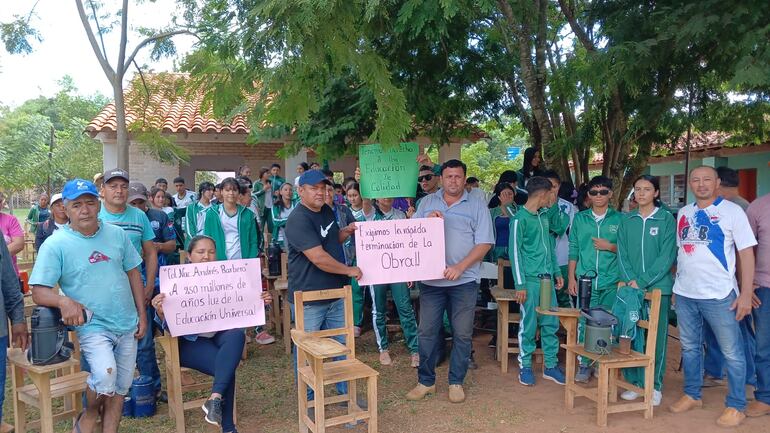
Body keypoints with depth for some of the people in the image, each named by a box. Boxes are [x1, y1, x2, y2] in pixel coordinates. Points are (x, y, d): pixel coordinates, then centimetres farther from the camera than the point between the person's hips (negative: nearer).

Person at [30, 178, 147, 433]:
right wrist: (64, 301, -33)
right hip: (92, 326, -4)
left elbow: (133, 273, 9)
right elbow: (38, 292, -12)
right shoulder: (55, 245, -9)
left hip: (127, 324, 4)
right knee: (105, 377, -25)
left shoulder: (117, 234, 2)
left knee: (120, 388, 12)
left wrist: (142, 315, 6)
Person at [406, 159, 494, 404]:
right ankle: (426, 381, 21)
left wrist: (460, 267, -14)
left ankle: (456, 382, 23)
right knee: (426, 332, 6)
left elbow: (484, 243, -3)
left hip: (464, 280, -1)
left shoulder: (477, 204, 2)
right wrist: (427, 221, -11)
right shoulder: (427, 203, 10)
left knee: (462, 334, 6)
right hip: (430, 279, 2)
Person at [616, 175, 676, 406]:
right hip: (630, 287, 3)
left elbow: (667, 256, -7)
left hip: (658, 286, -2)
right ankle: (634, 382, 17)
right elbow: (622, 254, 5)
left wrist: (641, 281, -14)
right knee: (631, 336, 4)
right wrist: (628, 279, -11)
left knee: (657, 336, 4)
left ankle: (655, 386, 16)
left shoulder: (667, 219, -1)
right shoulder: (626, 220, 9)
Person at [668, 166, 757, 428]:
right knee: (689, 348, 15)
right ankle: (692, 395, 29)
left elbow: (746, 253, -7)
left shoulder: (732, 211, -4)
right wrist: (675, 284, 10)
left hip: (719, 295, -5)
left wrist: (746, 293, -12)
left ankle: (736, 406, 18)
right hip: (684, 294, 5)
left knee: (732, 352, 5)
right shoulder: (683, 213, 9)